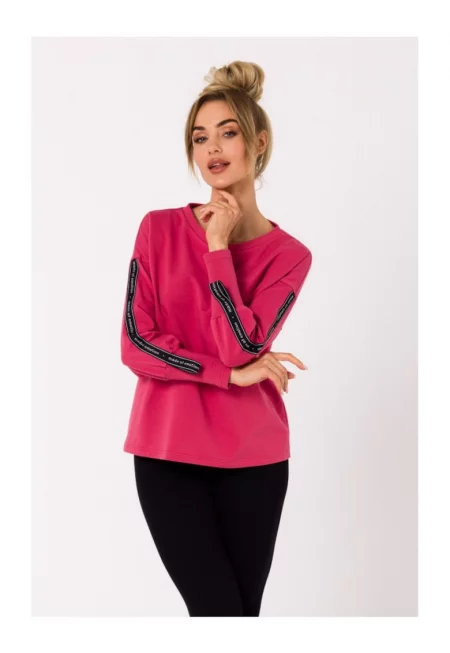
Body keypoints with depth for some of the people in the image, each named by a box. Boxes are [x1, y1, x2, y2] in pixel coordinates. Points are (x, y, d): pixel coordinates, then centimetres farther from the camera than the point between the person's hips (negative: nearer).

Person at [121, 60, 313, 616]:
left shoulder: (288, 255, 0)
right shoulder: (159, 228, 1)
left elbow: (239, 347, -13)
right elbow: (135, 344, -6)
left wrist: (218, 246, -12)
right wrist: (231, 375, -12)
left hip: (253, 457, 1)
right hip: (167, 451, -1)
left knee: (246, 606, 8)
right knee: (218, 609, -5)